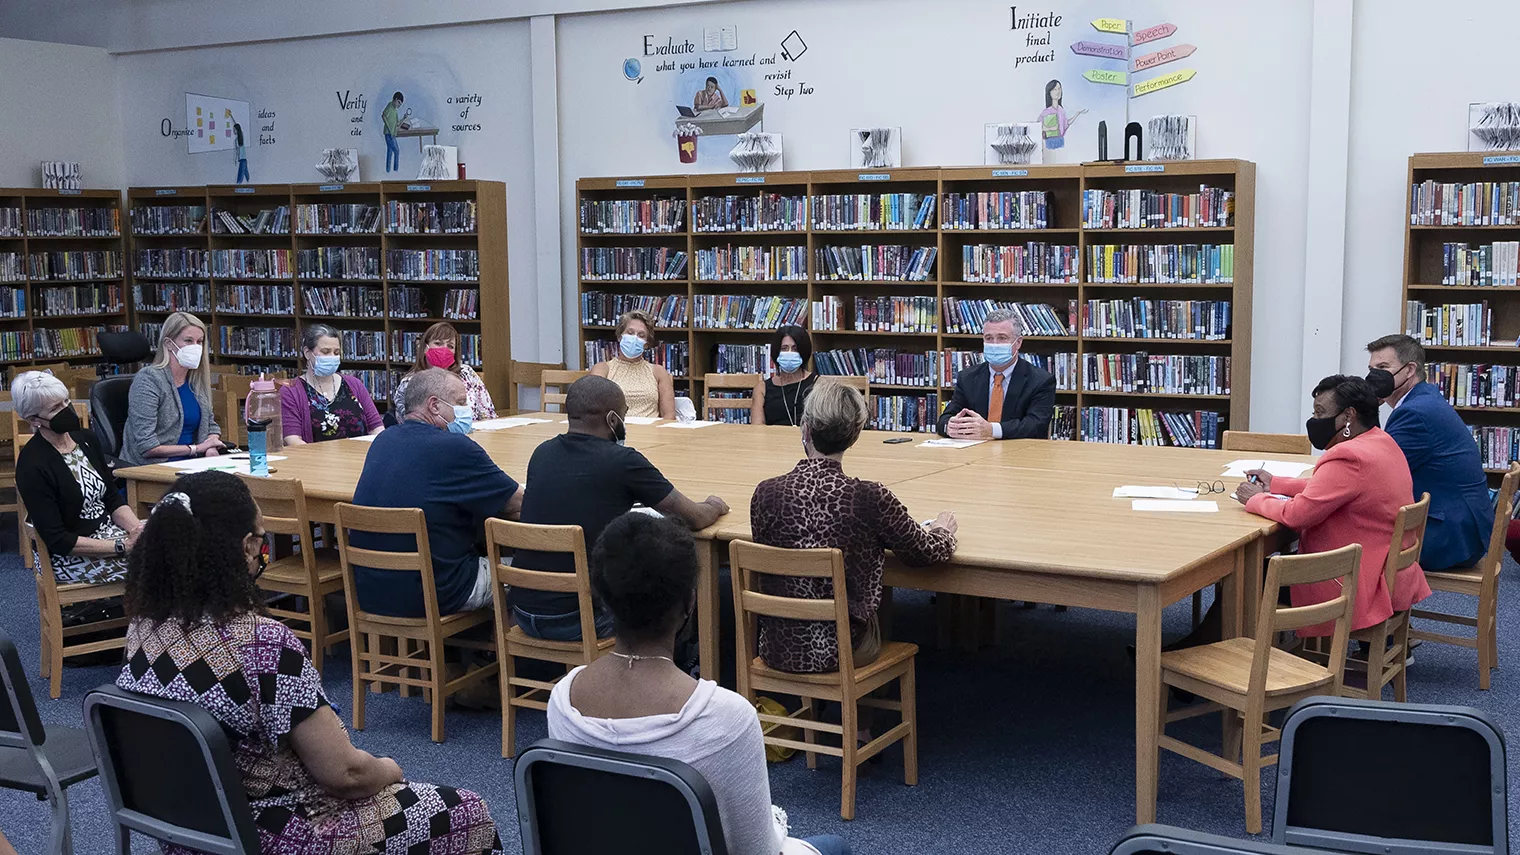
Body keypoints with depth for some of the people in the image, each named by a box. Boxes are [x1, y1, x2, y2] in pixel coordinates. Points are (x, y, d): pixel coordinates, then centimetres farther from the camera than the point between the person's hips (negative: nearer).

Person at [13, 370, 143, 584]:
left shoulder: (86, 438, 5)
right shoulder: (32, 465, -17)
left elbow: (113, 499, 10)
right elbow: (57, 540, -19)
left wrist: (137, 529, -11)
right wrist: (122, 547, -23)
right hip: (68, 557, -7)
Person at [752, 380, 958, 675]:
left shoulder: (766, 493, -11)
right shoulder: (870, 498, -19)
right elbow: (925, 552, -2)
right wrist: (943, 529, 22)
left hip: (778, 649, 2)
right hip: (840, 650, -2)